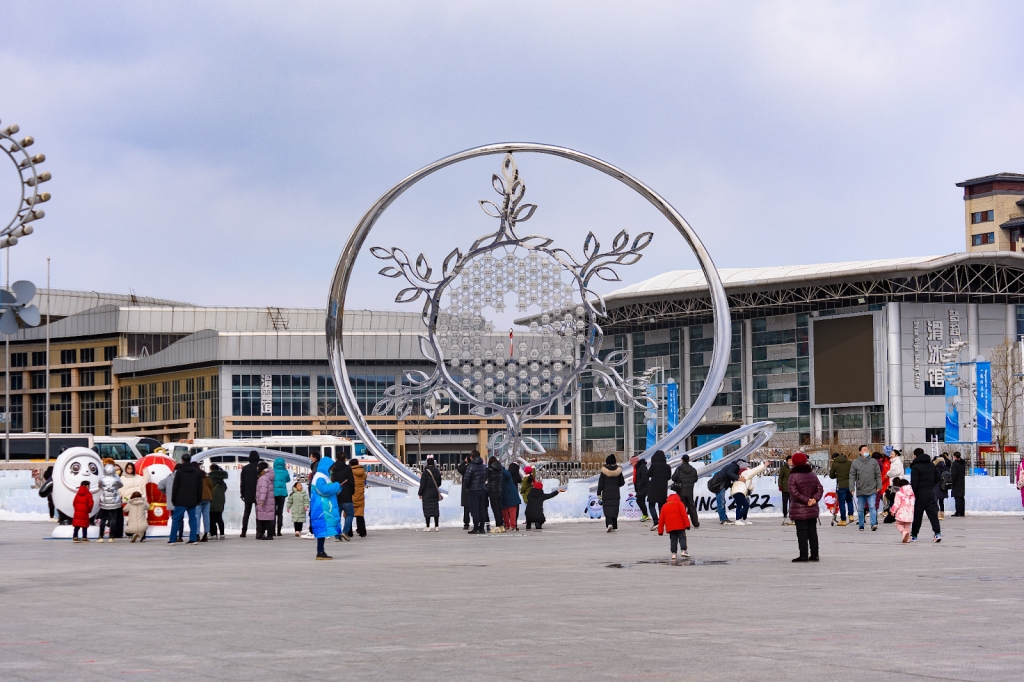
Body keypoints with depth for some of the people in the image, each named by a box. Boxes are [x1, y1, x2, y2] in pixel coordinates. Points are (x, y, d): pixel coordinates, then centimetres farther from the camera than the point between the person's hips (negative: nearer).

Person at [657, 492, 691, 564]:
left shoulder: (664, 506, 21)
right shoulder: (679, 503, 10)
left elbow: (661, 520, 18)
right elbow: (684, 514, -3)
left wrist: (660, 531, 18)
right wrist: (687, 524, -6)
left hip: (670, 527, 3)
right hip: (680, 526, -3)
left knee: (673, 539, 6)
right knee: (682, 537, -2)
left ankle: (673, 553, -3)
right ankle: (683, 551, -18)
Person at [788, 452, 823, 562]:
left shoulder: (793, 476, -9)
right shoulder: (812, 474, 9)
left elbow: (793, 492, -18)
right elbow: (820, 489, 7)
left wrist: (806, 500, -15)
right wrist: (815, 499, -6)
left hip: (799, 510, -6)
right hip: (813, 509, 6)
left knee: (802, 532, -4)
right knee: (812, 531, 11)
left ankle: (803, 555, -6)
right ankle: (814, 555, 13)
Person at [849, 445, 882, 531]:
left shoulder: (874, 462, 6)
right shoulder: (855, 464, 3)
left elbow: (878, 475, 11)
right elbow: (852, 476, 4)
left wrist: (879, 486, 6)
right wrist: (851, 488, -3)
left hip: (872, 490, -1)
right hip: (860, 490, 1)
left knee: (872, 507, -11)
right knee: (860, 509, 8)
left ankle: (874, 524, -14)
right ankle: (861, 525, 17)